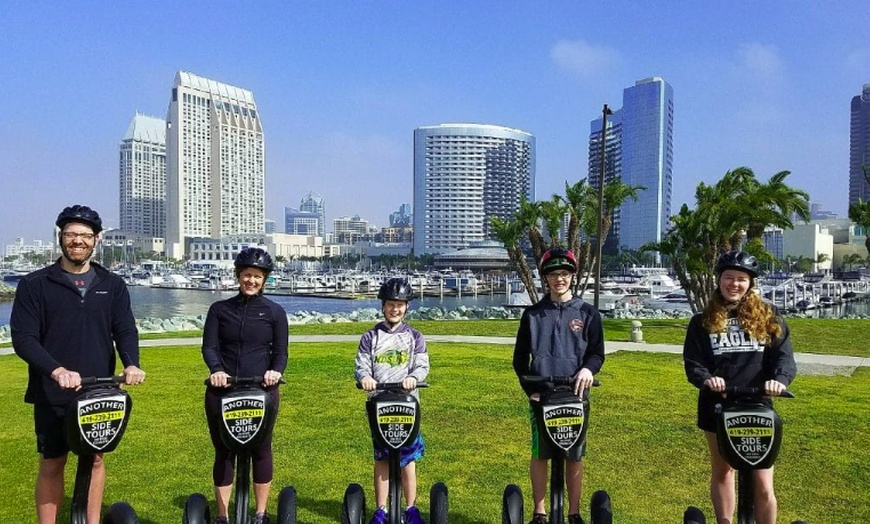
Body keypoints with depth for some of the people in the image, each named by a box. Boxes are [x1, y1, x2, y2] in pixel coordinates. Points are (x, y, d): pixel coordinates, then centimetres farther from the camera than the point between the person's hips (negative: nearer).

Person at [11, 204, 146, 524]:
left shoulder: (112, 285, 6)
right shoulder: (34, 285, -1)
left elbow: (126, 330, -1)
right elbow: (23, 338, -9)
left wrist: (131, 364, -21)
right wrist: (57, 371, -25)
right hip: (52, 393, -2)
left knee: (95, 459, 12)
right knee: (52, 464, 9)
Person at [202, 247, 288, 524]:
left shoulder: (275, 312, 3)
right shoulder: (219, 309, 6)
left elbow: (280, 352, 0)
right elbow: (209, 346, -2)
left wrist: (276, 371, -21)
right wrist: (216, 370, -22)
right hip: (222, 391, 1)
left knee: (261, 451, 9)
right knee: (224, 452, 10)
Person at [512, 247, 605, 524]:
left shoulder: (588, 313, 4)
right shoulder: (532, 314, 5)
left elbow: (597, 353, 4)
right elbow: (520, 358, 8)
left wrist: (588, 369, -18)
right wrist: (530, 389, -4)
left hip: (575, 394, 0)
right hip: (541, 396, 0)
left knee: (575, 456, 8)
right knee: (539, 455, 6)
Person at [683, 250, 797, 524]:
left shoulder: (768, 317, 5)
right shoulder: (702, 322, 4)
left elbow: (783, 355, -3)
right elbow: (692, 362, -1)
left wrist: (779, 379, -23)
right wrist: (706, 379, -22)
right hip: (717, 406, 1)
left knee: (763, 484, -2)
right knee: (722, 471, 16)